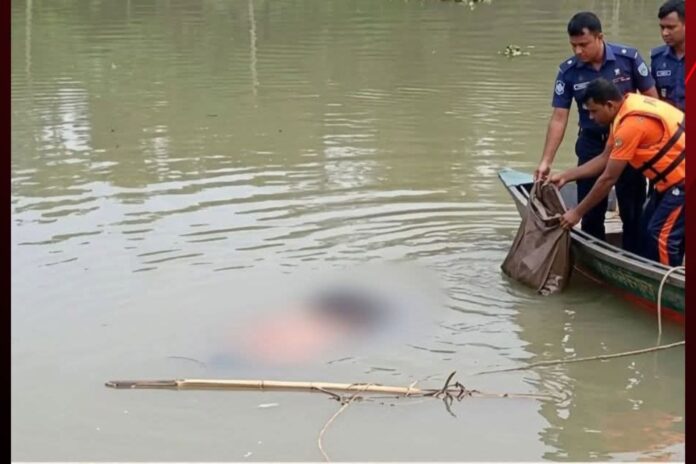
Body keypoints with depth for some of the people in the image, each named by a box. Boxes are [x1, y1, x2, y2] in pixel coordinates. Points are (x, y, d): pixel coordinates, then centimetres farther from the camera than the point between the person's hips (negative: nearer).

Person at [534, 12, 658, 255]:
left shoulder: (628, 58, -13)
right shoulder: (568, 71, -9)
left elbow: (651, 98, -4)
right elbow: (559, 119, -8)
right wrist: (546, 161, -13)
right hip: (591, 145, 2)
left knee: (633, 212, 3)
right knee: (590, 212, 7)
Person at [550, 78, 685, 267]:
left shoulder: (631, 123, -27)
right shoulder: (626, 107, 3)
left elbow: (608, 179, -21)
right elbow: (605, 159, 12)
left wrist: (577, 212, -13)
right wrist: (565, 176, 9)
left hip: (682, 178, -10)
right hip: (673, 177, 10)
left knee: (662, 235, -9)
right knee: (648, 229, 13)